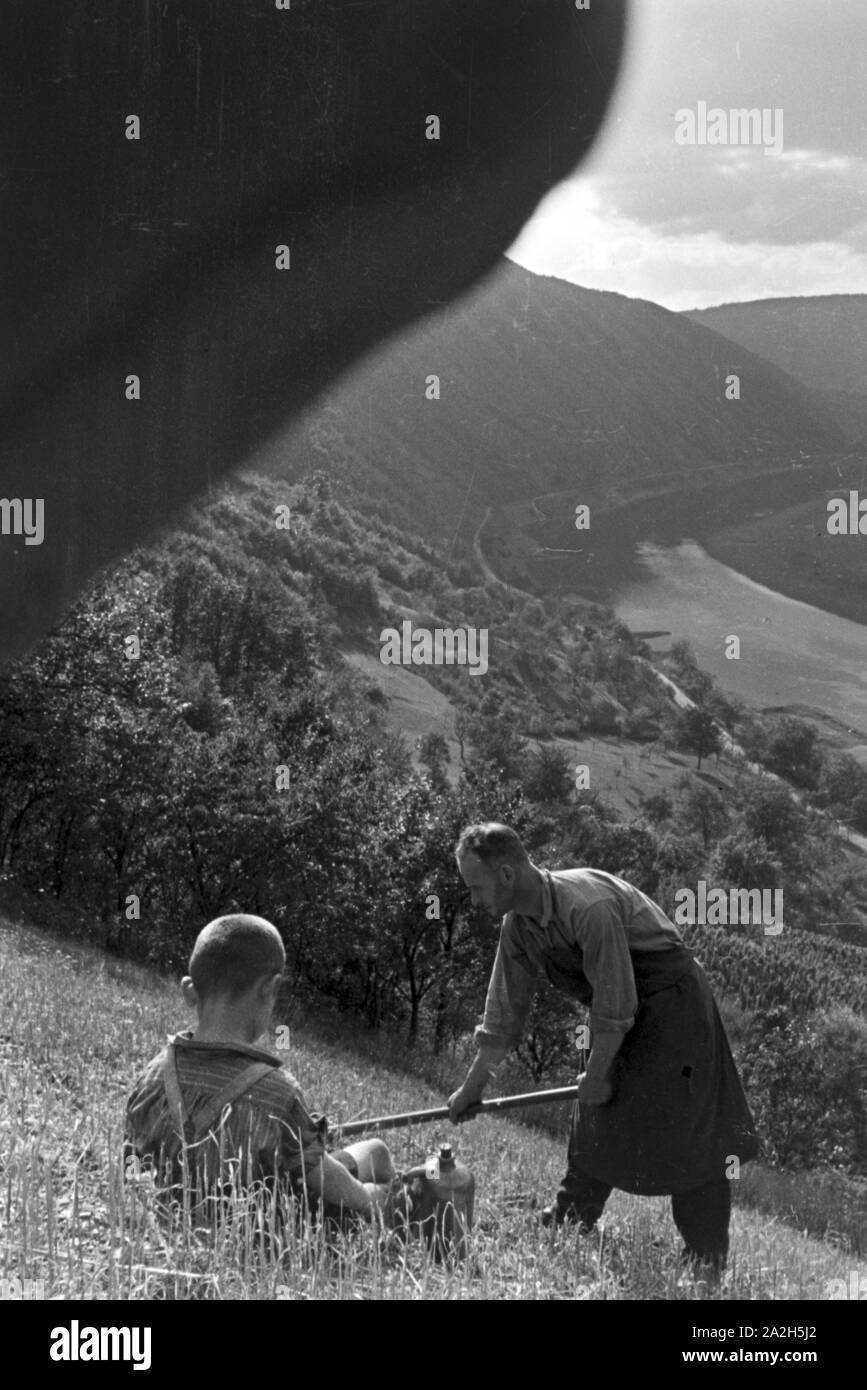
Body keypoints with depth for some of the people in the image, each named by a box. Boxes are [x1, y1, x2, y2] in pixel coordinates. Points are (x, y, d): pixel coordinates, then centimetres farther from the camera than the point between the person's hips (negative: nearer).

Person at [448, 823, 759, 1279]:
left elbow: (614, 1007, -27)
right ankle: (571, 1219, 18)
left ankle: (707, 1259, -4)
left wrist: (596, 1076, -16)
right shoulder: (517, 927, -5)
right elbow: (504, 1015, 6)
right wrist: (472, 1086, 10)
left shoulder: (589, 906, -32)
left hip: (671, 998, -8)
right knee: (592, 1123, 7)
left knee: (687, 1130, -9)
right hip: (620, 1013, 8)